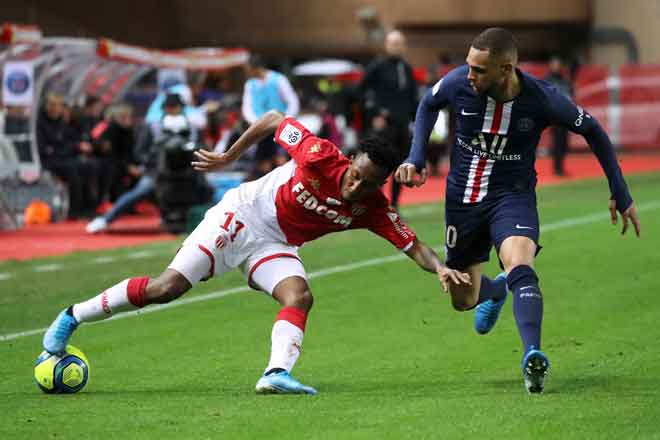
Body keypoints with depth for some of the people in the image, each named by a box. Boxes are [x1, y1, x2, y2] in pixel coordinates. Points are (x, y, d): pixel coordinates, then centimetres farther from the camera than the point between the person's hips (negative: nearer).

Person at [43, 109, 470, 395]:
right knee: (167, 287, -11)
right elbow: (274, 119, -10)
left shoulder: (374, 210, -14)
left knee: (300, 297, -25)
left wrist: (441, 268, -36)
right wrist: (229, 157, -4)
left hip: (276, 245, 4)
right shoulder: (321, 156, -24)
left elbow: (414, 246, -16)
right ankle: (73, 317, 1)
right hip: (241, 215, -4)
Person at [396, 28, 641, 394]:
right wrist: (416, 158, -2)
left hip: (513, 196, -3)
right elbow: (428, 105, 9)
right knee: (462, 300, 13)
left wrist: (620, 195, 2)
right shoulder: (458, 83, -17)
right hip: (463, 196, 3)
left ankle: (532, 356, -45)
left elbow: (592, 131, -2)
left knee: (519, 266, -33)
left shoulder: (542, 100, -21)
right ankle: (495, 290, 49)